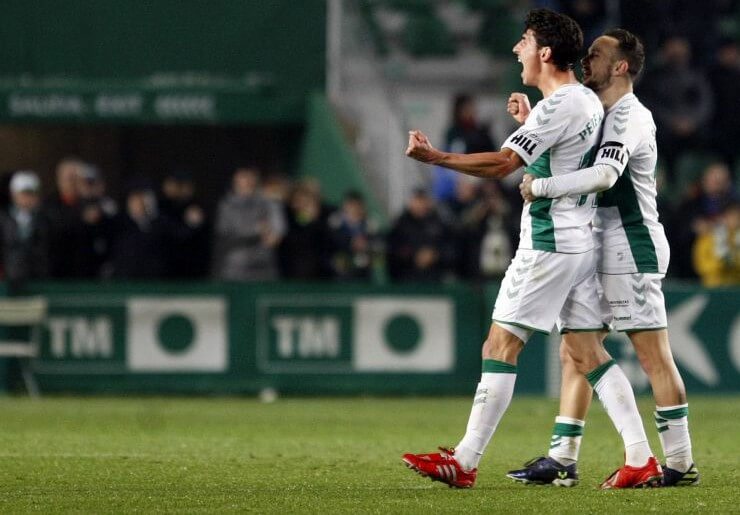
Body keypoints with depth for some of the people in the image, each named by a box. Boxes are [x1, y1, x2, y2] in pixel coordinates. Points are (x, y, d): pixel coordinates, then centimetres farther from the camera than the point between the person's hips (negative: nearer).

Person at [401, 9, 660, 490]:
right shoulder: (590, 101, 12)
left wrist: (436, 157, -20)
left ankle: (464, 462, -3)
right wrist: (527, 117, 25)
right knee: (589, 351, 8)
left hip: (548, 244, -9)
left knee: (500, 346, -5)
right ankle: (641, 460, 2)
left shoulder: (557, 106, -16)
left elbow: (502, 163, -22)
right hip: (583, 242, 9)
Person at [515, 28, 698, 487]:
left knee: (655, 358, -8)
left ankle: (680, 463, -6)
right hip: (604, 254, 10)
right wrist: (532, 121, 11)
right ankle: (562, 458, 10)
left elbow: (604, 174, -31)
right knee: (576, 354, 8)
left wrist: (539, 187, -24)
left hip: (633, 250, -10)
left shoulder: (629, 117, -15)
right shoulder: (601, 116, 16)